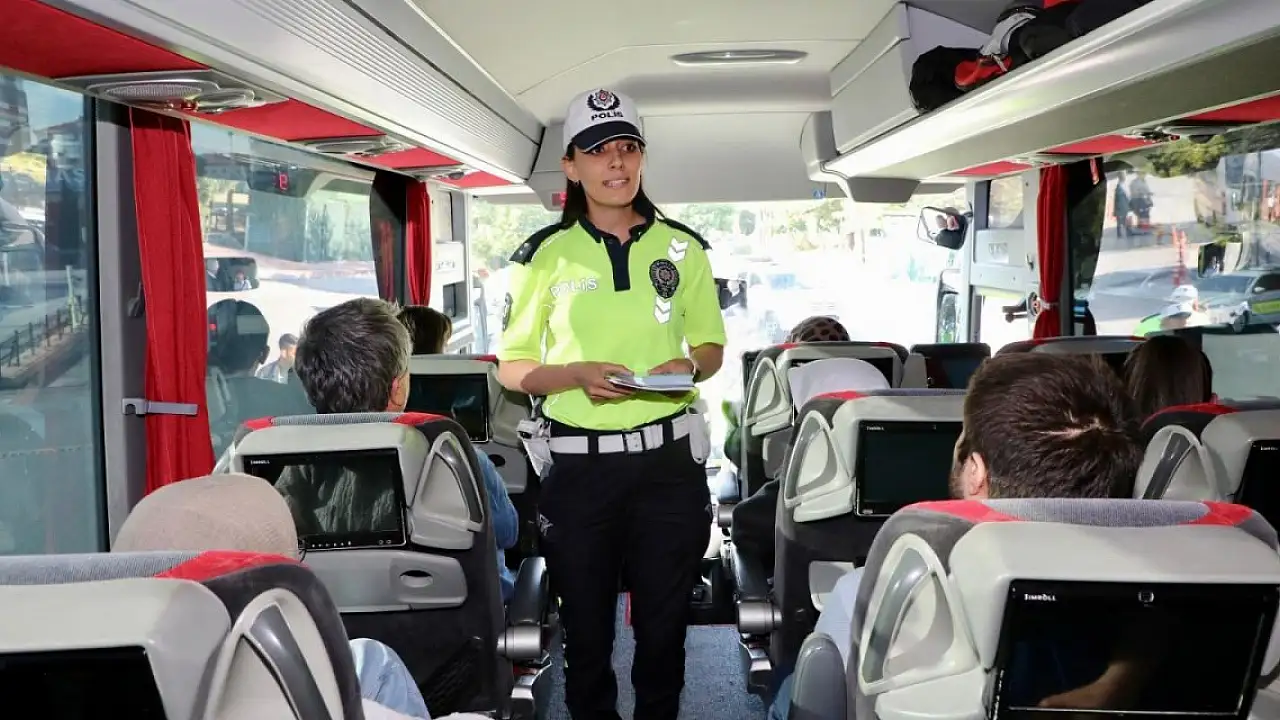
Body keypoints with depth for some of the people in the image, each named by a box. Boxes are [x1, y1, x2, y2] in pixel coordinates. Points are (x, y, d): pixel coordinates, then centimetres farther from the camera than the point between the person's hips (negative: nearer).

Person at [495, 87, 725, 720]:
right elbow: (512, 366, 2)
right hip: (577, 465, -1)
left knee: (664, 622, 11)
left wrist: (689, 367, -9)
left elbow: (711, 346, 15)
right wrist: (578, 374, -16)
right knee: (585, 626, 10)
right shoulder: (545, 254, 0)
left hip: (668, 460, 1)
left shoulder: (683, 248, 6)